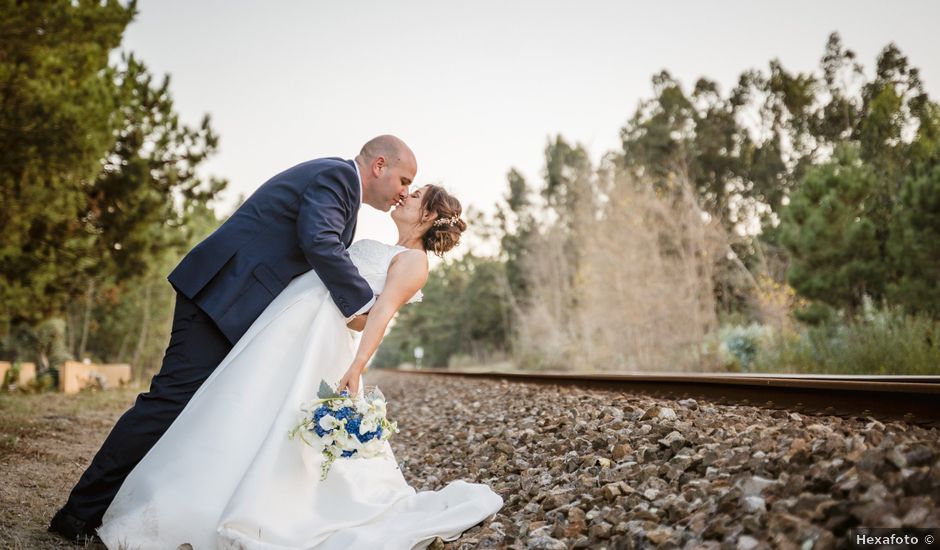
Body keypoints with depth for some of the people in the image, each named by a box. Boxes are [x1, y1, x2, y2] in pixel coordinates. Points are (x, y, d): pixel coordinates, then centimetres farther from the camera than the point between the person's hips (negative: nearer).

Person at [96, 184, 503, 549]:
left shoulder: (414, 261, -4)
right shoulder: (391, 256, 26)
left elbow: (383, 311, -18)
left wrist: (357, 366, -27)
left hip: (316, 335, -9)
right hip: (293, 323, 9)